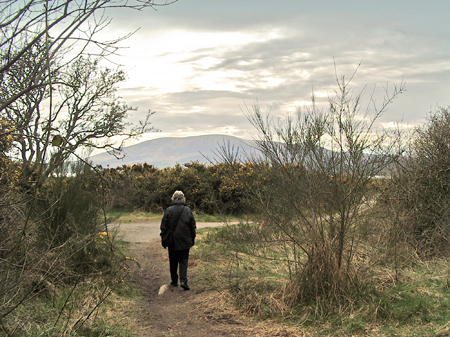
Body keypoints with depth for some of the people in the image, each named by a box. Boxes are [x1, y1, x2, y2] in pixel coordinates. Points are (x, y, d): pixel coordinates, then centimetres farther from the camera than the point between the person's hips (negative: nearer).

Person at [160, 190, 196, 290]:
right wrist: (192, 239, 14)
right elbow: (193, 227, 4)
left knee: (173, 262, 13)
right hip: (185, 241, 0)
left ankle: (174, 281, 21)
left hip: (172, 241, 0)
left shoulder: (168, 210, -7)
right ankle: (183, 281, -11)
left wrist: (163, 240, 7)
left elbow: (164, 227, -3)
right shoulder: (188, 210, -2)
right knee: (183, 261, 5)